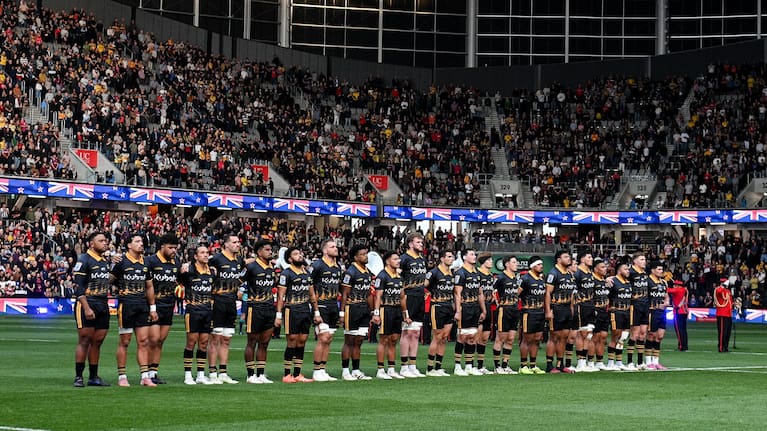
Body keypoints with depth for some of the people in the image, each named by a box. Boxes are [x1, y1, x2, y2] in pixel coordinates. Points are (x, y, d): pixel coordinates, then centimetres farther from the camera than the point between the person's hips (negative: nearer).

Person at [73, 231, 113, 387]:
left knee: (97, 342, 8)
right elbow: (79, 287, -13)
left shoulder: (106, 261, 16)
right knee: (84, 341, -7)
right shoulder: (84, 260, -8)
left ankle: (93, 377, 13)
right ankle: (78, 377, -4)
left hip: (103, 306, 7)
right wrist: (87, 308, -19)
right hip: (87, 305, -7)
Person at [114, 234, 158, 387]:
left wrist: (153, 308, 18)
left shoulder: (145, 263, 14)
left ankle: (145, 376, 5)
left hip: (142, 306, 6)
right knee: (124, 342, 0)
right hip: (126, 305, -6)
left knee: (143, 341, 3)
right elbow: (109, 280, -4)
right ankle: (121, 377, 6)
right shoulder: (121, 262, -5)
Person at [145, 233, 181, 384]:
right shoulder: (150, 261, -8)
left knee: (161, 341, 7)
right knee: (154, 339, -11)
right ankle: (147, 373, -2)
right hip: (154, 306, -6)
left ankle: (154, 372, 12)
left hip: (168, 307, 6)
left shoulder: (176, 264, 12)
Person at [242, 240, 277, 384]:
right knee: (252, 342, 1)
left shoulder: (272, 267, 12)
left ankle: (261, 374, 15)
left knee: (264, 343, 9)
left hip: (269, 308, 7)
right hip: (255, 308, -7)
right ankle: (251, 375, 6)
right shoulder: (251, 267, -10)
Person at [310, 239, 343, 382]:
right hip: (321, 306, -7)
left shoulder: (338, 267, 14)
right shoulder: (317, 266, -8)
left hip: (333, 307, 8)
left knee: (328, 340, 7)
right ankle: (317, 372, -6)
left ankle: (323, 371, 12)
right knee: (323, 339, -12)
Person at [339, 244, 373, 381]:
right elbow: (344, 294, -12)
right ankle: (345, 371, 3)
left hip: (364, 309, 7)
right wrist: (342, 313, -16)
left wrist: (371, 313, 17)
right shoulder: (351, 272, -11)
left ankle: (356, 371, 14)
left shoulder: (368, 273, 13)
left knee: (358, 342, 10)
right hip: (352, 309, -7)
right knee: (349, 341, -2)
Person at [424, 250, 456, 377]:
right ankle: (430, 369, 2)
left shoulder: (452, 273, 13)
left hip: (449, 308, 7)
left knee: (444, 338, 7)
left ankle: (438, 367, 12)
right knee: (437, 338, -5)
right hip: (438, 307, -7)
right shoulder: (434, 272, -10)